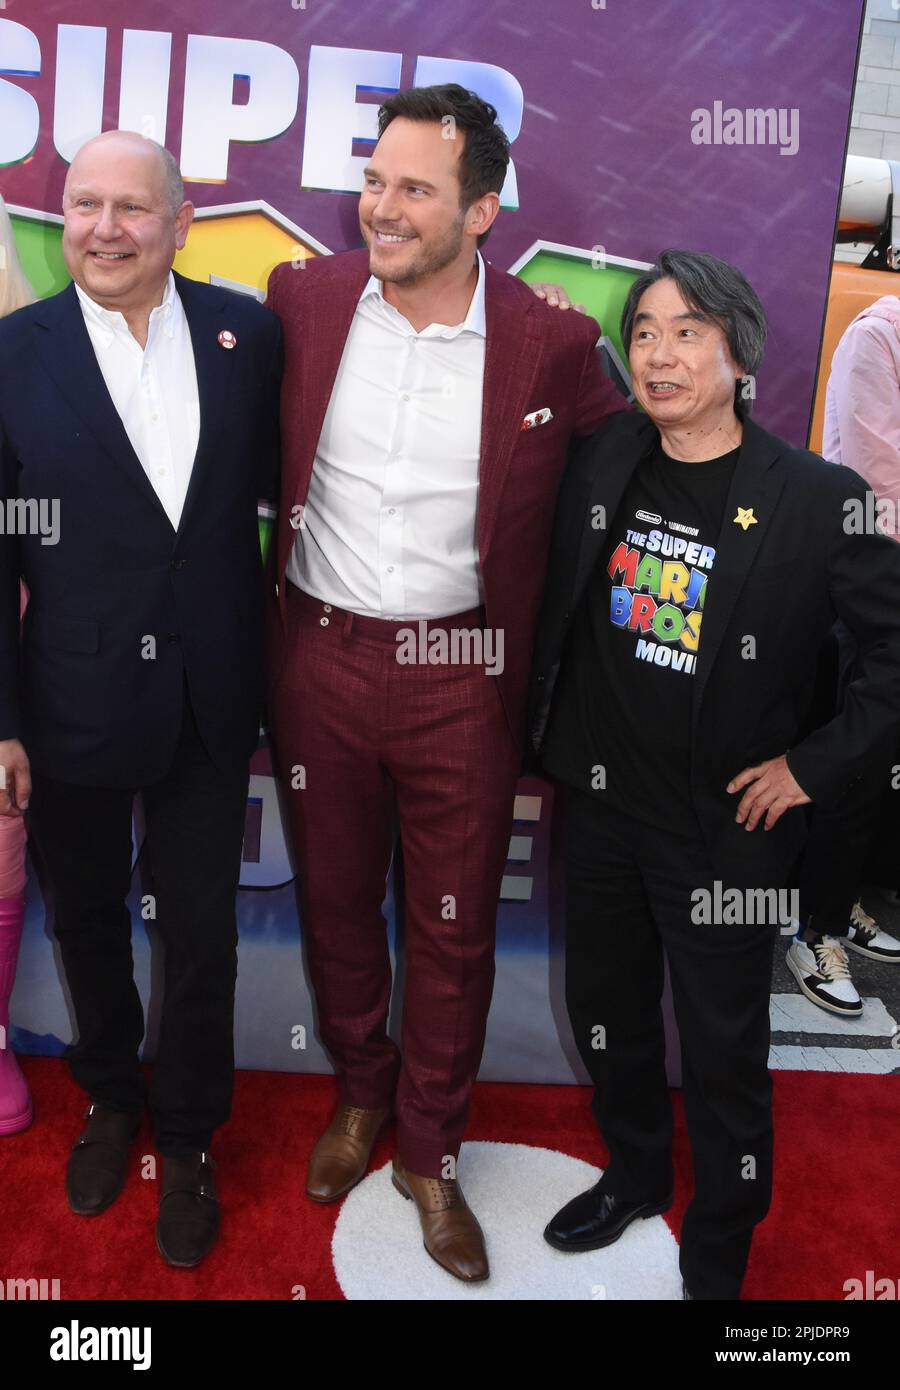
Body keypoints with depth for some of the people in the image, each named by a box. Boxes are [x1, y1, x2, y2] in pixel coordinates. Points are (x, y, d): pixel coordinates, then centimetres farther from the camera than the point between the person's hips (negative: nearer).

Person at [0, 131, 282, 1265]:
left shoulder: (246, 331, -2)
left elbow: (273, 482, 5)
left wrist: (269, 668, -2)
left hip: (209, 702, 1)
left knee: (202, 935, 12)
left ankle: (187, 1141, 37)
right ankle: (112, 1100, 47)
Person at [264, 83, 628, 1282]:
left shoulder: (550, 343, -10)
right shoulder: (304, 298, -3)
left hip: (459, 676, -2)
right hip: (317, 656, 2)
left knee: (453, 928, 10)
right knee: (333, 898, 18)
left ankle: (432, 1154, 33)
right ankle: (360, 1095, 44)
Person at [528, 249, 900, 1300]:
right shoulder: (599, 459, -2)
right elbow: (555, 609, 12)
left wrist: (815, 768, -11)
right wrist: (550, 745, 6)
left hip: (726, 827, -4)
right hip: (601, 803, 5)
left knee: (722, 1051, 12)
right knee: (604, 1012, 21)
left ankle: (717, 1254, 37)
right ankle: (634, 1174, 49)